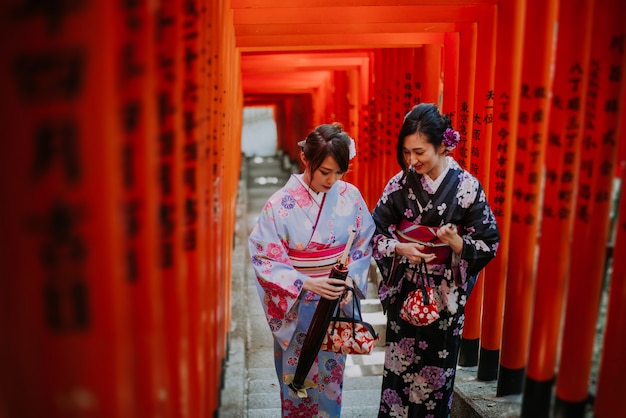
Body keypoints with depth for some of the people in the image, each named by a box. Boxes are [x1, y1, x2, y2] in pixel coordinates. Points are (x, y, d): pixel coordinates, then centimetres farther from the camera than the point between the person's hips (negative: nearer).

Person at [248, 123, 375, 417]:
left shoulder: (350, 196, -7)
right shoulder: (280, 205, -16)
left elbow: (363, 246, 2)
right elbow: (264, 260, -15)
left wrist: (351, 280, -13)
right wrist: (306, 284, -25)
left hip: (337, 303, 3)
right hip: (296, 308, -2)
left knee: (331, 372, 19)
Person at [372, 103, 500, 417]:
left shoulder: (467, 186, -11)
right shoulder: (399, 183, -6)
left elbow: (489, 244, -5)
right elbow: (375, 232, 1)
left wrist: (457, 243, -24)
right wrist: (398, 248, -17)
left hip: (445, 294, -1)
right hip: (404, 292, 2)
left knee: (436, 370, 12)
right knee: (398, 365, 13)